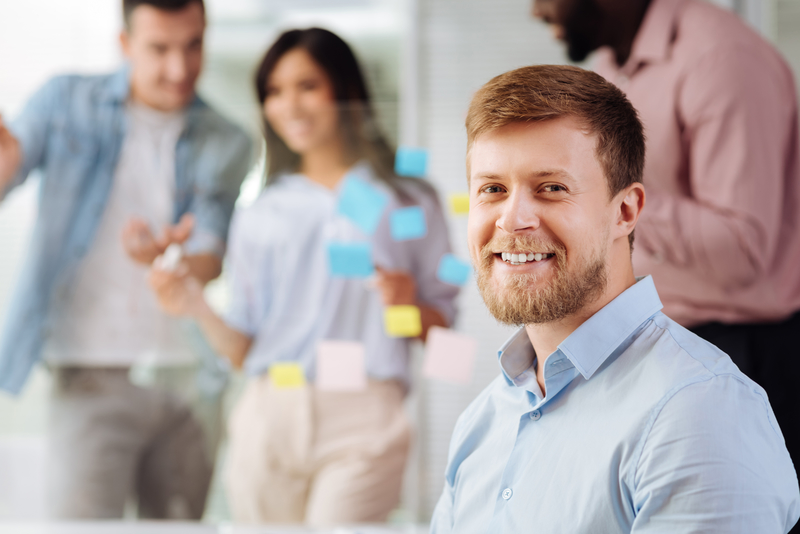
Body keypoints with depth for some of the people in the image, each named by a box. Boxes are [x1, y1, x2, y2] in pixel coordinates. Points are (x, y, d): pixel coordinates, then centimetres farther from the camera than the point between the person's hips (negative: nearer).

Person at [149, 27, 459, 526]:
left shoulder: (408, 201, 10)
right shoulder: (259, 217, 17)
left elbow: (443, 330, 8)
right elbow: (243, 348, 12)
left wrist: (411, 305, -12)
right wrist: (196, 306, -5)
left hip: (361, 419, -3)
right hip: (269, 418, 3)